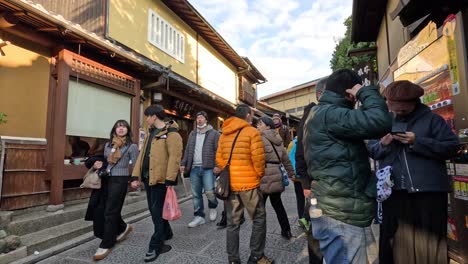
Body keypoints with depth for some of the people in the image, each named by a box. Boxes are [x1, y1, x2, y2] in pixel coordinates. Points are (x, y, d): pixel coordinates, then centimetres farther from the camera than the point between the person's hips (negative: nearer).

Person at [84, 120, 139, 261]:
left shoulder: (132, 146, -4)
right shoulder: (108, 145, 13)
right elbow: (104, 160, 20)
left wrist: (135, 180, -11)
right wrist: (97, 164, 2)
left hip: (119, 180, -6)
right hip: (105, 179, 7)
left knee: (110, 211, -2)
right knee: (100, 209, 9)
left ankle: (106, 245, 12)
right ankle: (122, 228, 31)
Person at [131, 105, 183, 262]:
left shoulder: (171, 133, -12)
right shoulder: (150, 133, 17)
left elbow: (174, 157, -20)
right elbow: (142, 155, 16)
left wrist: (170, 180, -24)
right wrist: (136, 176, 11)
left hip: (161, 179, -9)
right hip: (148, 177, 9)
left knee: (157, 212, -2)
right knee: (154, 210, 17)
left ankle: (156, 246, 12)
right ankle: (166, 234, 37)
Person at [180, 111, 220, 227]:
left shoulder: (214, 133, 0)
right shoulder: (192, 134, 18)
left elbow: (218, 151, -6)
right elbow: (187, 150, 19)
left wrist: (217, 166, -15)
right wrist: (183, 163, 10)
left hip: (207, 168, -5)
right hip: (194, 168, 5)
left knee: (209, 191, -10)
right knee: (196, 194, 8)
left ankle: (213, 207, 22)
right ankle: (199, 216, 21)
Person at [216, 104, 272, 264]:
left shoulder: (224, 134, 9)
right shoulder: (251, 132, -7)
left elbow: (219, 159, 7)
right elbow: (258, 158, -12)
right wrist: (260, 175, 4)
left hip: (229, 184, 5)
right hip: (249, 183, -5)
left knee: (232, 223, 13)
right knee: (259, 219, 12)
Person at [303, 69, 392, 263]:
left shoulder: (320, 113, 18)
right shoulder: (329, 114, -16)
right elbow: (380, 121, -27)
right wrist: (365, 92, -9)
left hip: (335, 209, 11)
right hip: (340, 214, -11)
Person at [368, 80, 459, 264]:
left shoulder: (431, 119, 3)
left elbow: (451, 147, -5)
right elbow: (371, 151, 12)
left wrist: (418, 142, -16)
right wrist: (382, 144, -8)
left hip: (428, 192, -2)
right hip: (394, 193, 3)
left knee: (428, 245, 7)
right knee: (398, 243, 13)